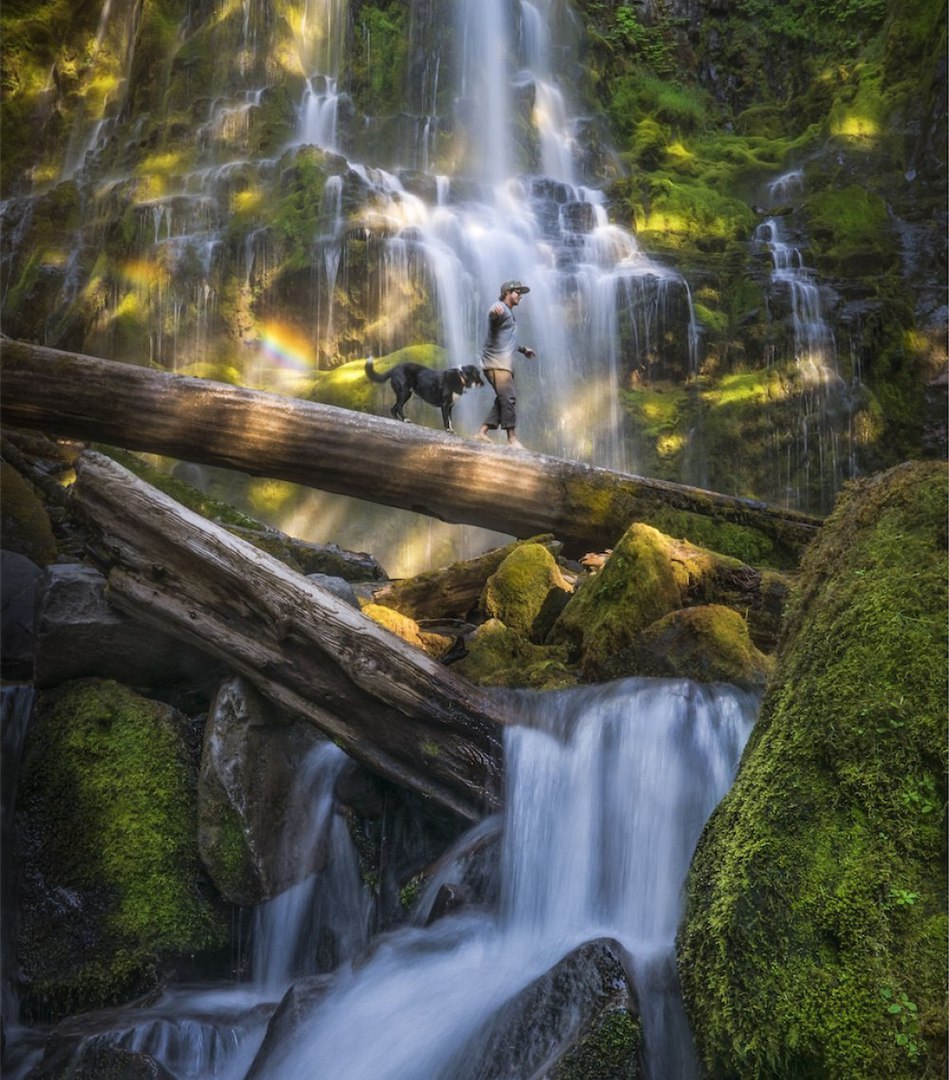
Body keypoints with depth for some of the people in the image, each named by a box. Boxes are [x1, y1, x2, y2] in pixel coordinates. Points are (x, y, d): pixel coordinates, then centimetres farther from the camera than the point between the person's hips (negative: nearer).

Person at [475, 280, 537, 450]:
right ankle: (512, 438, -17)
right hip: (496, 363, -10)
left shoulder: (508, 313, 27)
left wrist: (523, 349, 48)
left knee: (503, 400, 6)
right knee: (508, 399, -16)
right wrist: (495, 311, -57)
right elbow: (494, 314, -33)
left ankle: (482, 432, 6)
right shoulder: (500, 309, -6)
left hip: (504, 364, 10)